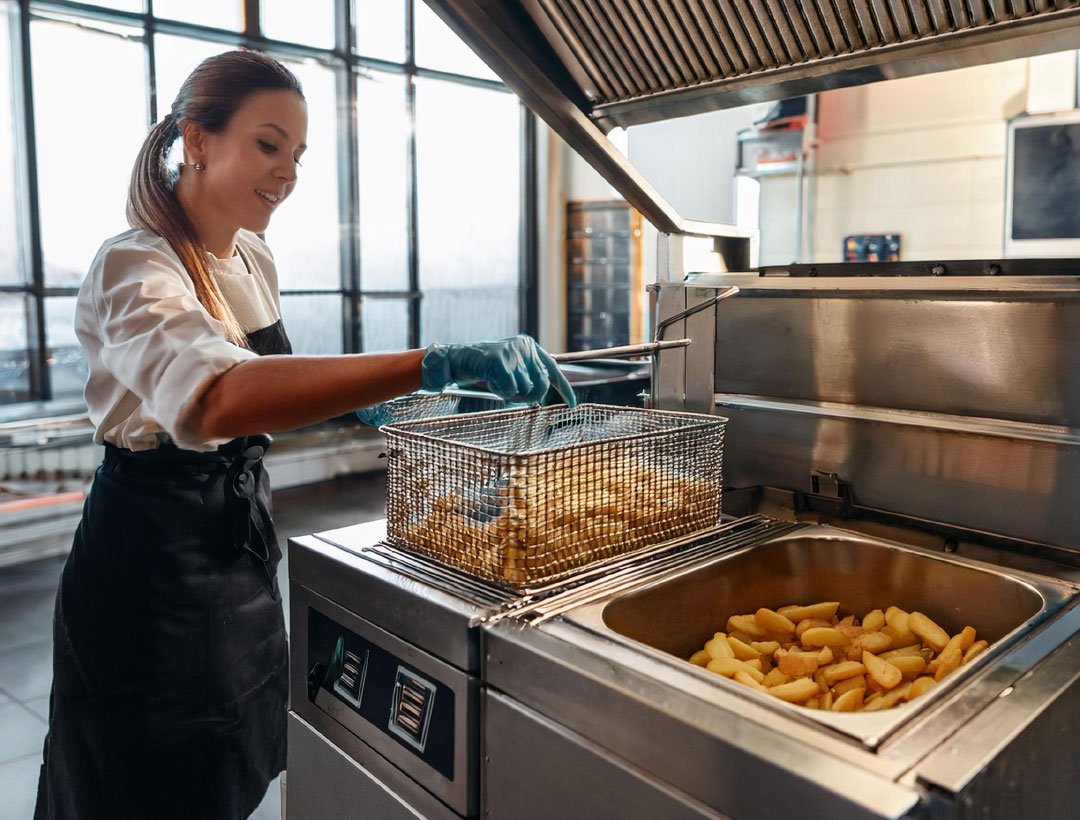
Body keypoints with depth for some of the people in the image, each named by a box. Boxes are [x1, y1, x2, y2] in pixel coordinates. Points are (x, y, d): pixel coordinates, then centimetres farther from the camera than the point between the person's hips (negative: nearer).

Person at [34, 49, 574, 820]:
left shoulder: (253, 260, 3)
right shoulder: (135, 269, -23)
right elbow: (217, 400, -45)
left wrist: (348, 396, -2)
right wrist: (438, 364, -52)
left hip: (240, 546, 8)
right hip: (155, 563, -7)